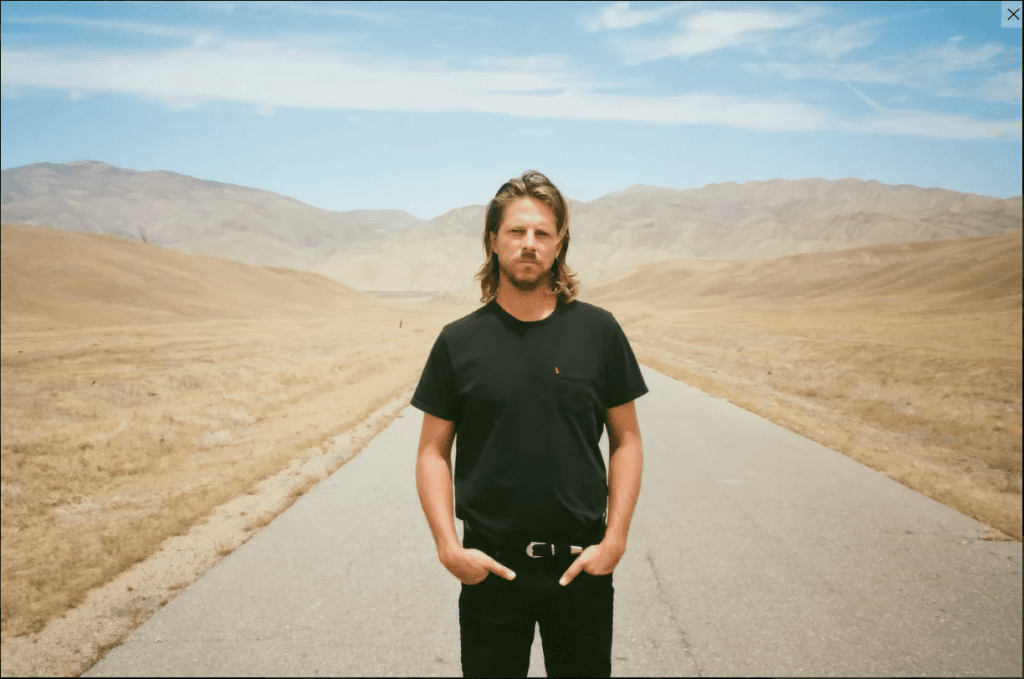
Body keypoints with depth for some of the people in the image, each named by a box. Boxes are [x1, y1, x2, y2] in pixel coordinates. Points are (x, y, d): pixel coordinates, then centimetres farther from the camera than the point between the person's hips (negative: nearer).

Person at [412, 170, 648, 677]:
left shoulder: (598, 331, -2)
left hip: (581, 565, 1)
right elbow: (433, 451, 1)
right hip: (490, 567, 0)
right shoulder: (459, 341, -2)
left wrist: (615, 539, -6)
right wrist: (448, 546, -9)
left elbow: (626, 440, 2)